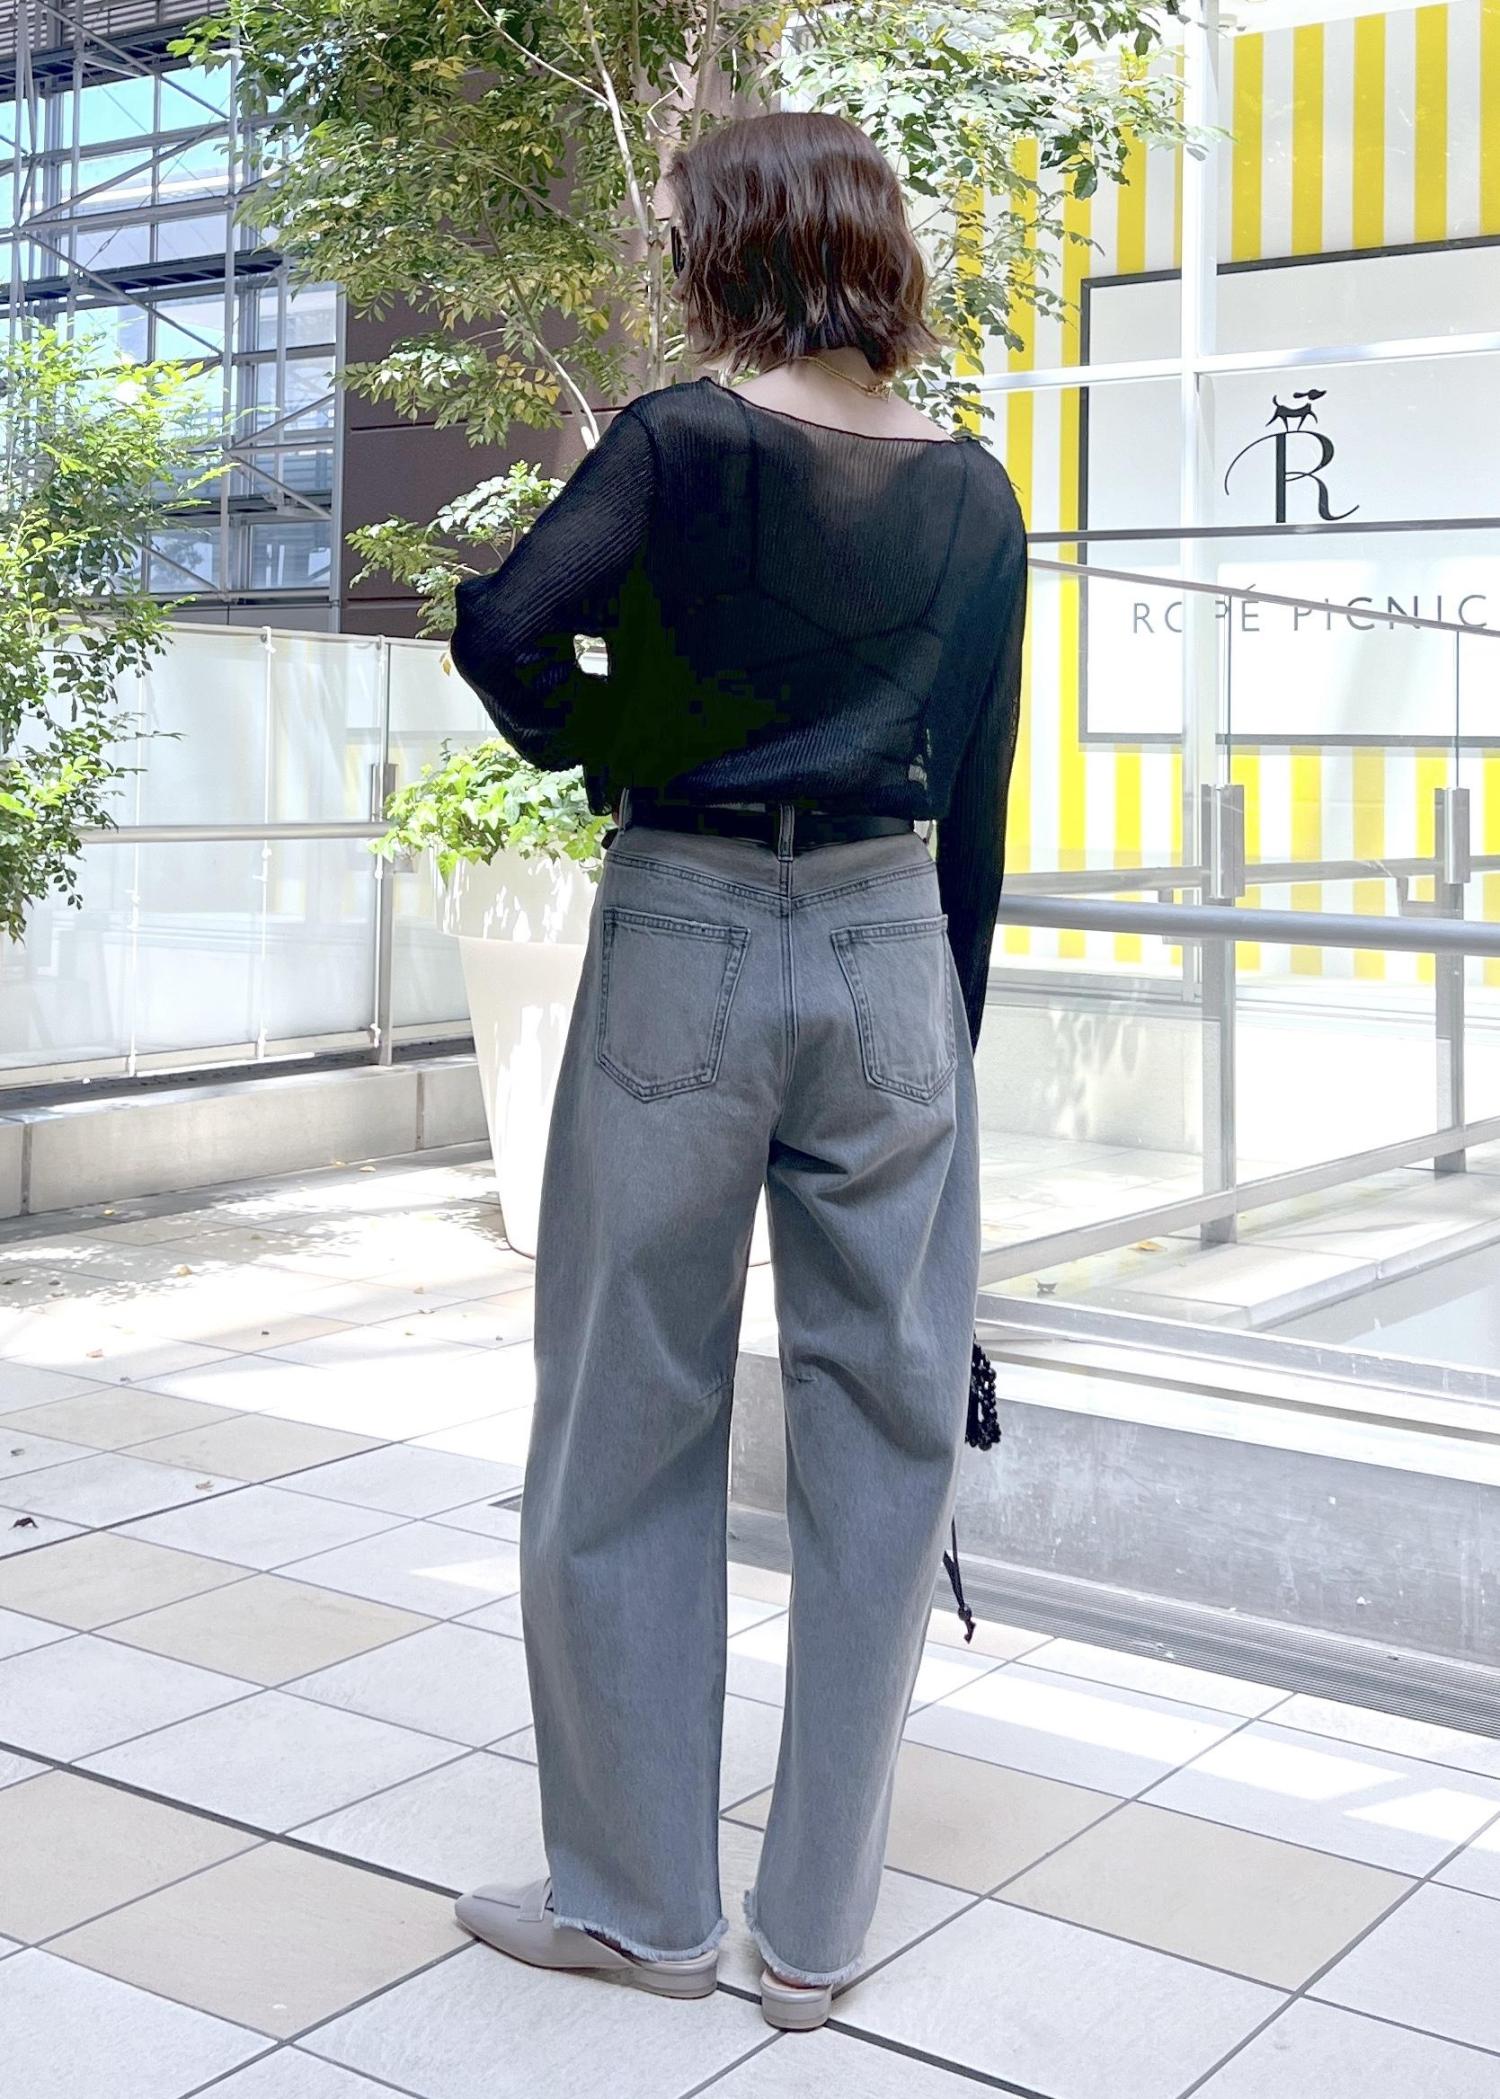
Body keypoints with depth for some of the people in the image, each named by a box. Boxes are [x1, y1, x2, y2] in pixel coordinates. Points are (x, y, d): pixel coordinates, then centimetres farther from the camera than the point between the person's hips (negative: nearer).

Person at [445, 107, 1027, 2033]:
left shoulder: (683, 439, -7)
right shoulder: (974, 496, 5)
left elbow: (504, 626, -22)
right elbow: (977, 798, 7)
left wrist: (599, 748, -2)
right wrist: (949, 1014, 15)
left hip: (686, 939, -4)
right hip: (894, 952, 4)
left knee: (630, 1421, 9)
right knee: (880, 1425, 10)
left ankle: (635, 1897, 21)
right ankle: (817, 1926, 20)